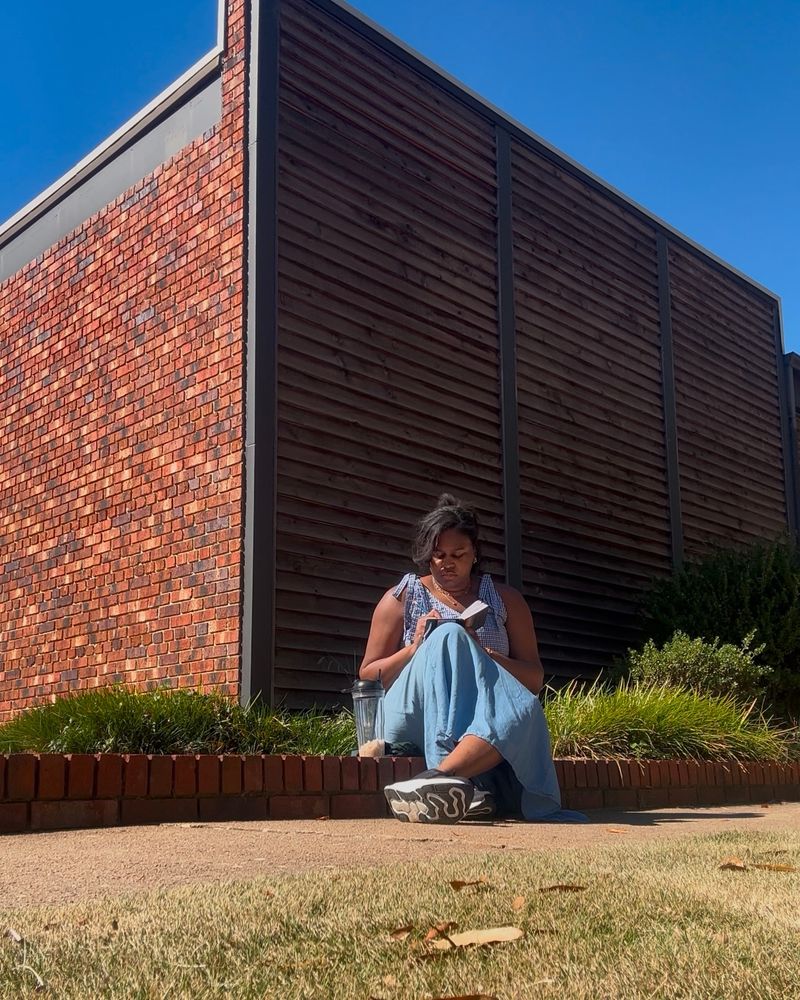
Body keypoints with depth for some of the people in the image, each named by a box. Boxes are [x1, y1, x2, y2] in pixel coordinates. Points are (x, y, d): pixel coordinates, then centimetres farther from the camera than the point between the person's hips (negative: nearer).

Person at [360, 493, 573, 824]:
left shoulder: (505, 600, 17)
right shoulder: (401, 598, 13)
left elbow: (534, 679, 11)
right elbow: (368, 676, 10)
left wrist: (482, 654, -8)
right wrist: (415, 650, -8)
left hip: (488, 720, 2)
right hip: (417, 719, -2)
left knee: (524, 710, -35)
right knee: (448, 639, -32)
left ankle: (443, 775, -60)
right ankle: (468, 785, -50)